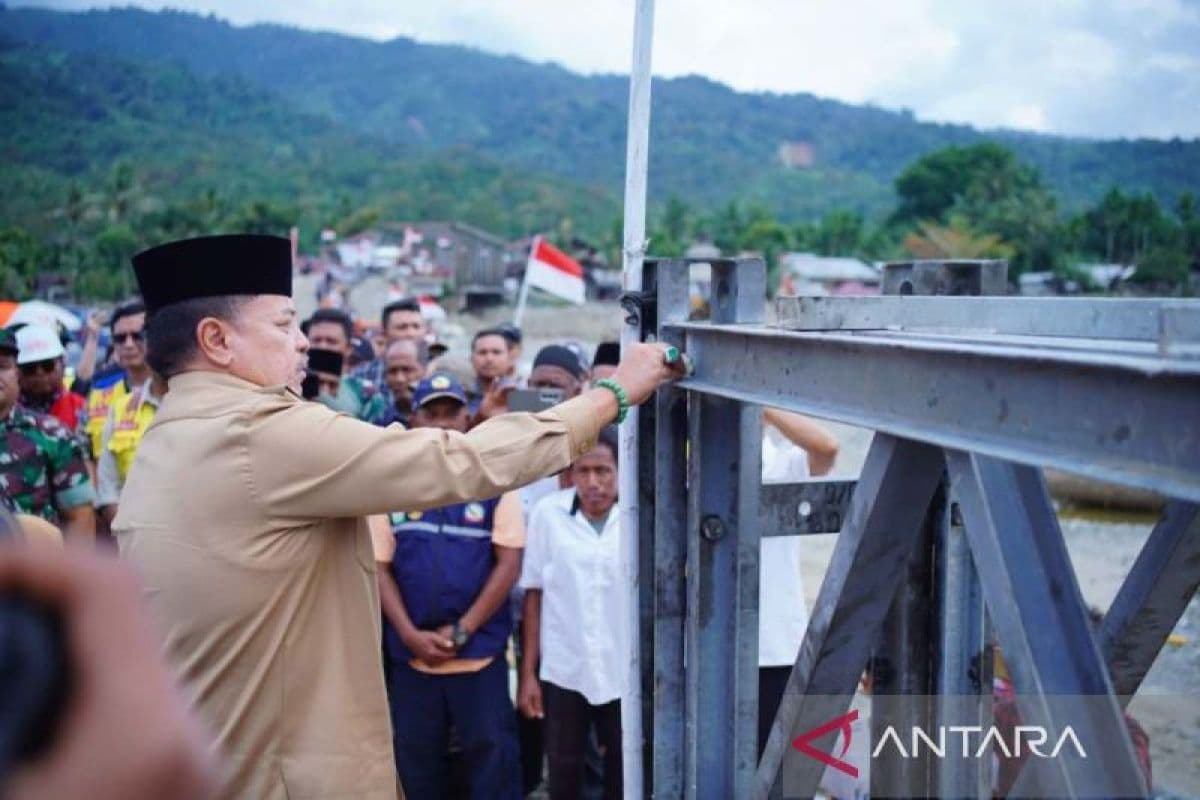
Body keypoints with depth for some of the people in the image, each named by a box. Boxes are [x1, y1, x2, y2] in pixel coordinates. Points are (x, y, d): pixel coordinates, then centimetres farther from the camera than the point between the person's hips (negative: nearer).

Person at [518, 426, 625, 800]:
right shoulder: (548, 512, -7)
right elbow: (534, 596, -1)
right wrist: (527, 672, 0)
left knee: (622, 770, 16)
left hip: (624, 670, 0)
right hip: (563, 670, 0)